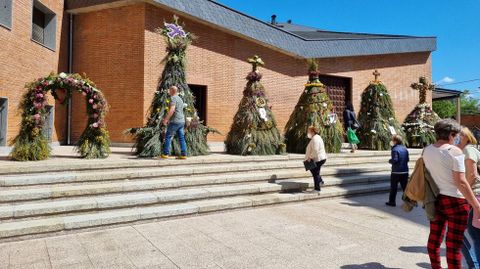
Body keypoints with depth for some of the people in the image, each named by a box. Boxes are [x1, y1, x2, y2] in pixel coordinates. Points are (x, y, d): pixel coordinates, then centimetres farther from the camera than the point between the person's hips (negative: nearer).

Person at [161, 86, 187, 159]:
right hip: (181, 121, 8)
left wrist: (166, 119, -17)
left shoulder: (173, 98, -9)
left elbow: (172, 110, -22)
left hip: (175, 121, -8)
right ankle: (183, 154, 3)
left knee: (168, 137, 1)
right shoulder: (180, 99, 20)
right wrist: (168, 119, 28)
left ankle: (165, 154, 3)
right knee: (181, 138, 6)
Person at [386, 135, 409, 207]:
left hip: (396, 172, -6)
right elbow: (408, 159, 11)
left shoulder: (395, 149, -15)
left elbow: (395, 160, -21)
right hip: (405, 171, 6)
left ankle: (392, 202, 12)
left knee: (393, 187, 5)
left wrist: (390, 161, -2)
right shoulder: (405, 149, 7)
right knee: (405, 187, 11)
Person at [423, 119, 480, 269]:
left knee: (434, 237, 17)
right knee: (454, 243, 3)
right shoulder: (454, 151, -16)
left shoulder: (427, 150, 3)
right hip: (455, 200, -6)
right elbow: (460, 181, -19)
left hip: (434, 199, 7)